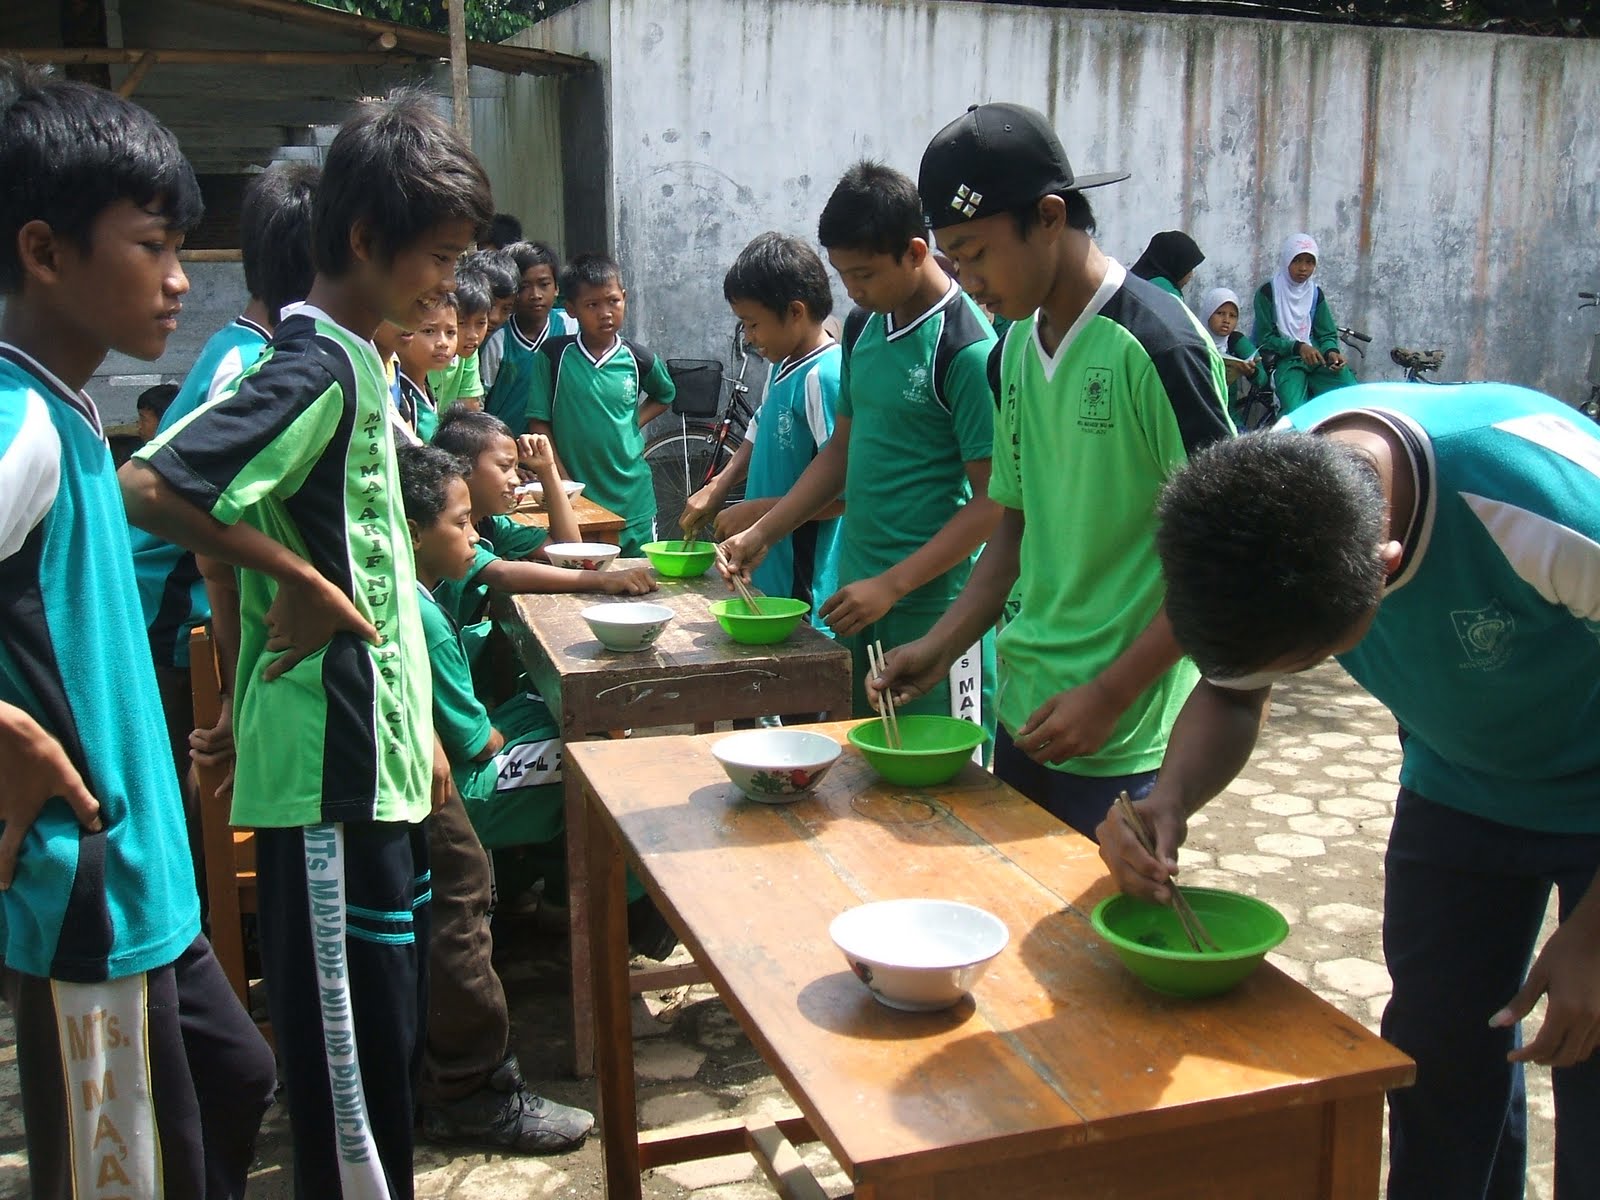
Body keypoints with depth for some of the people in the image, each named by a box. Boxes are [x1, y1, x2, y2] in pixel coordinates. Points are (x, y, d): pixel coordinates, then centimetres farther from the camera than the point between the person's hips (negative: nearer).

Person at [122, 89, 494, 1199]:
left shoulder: (353, 360, 13)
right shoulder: (317, 368, -16)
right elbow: (149, 486, -26)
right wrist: (301, 581, -18)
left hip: (378, 753, 9)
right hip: (332, 768, -9)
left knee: (392, 1023, 19)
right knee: (349, 1037, 2)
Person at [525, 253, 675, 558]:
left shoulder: (638, 359, 3)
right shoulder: (553, 355, -3)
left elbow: (664, 395, 24)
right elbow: (538, 424, -2)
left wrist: (634, 424, 6)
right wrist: (564, 485, -9)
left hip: (631, 496, 2)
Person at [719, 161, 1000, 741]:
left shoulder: (967, 349, -15)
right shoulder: (863, 326, 8)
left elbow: (993, 502, -16)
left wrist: (890, 586, -18)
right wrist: (761, 535, 8)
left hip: (935, 609, -7)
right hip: (857, 595, 7)